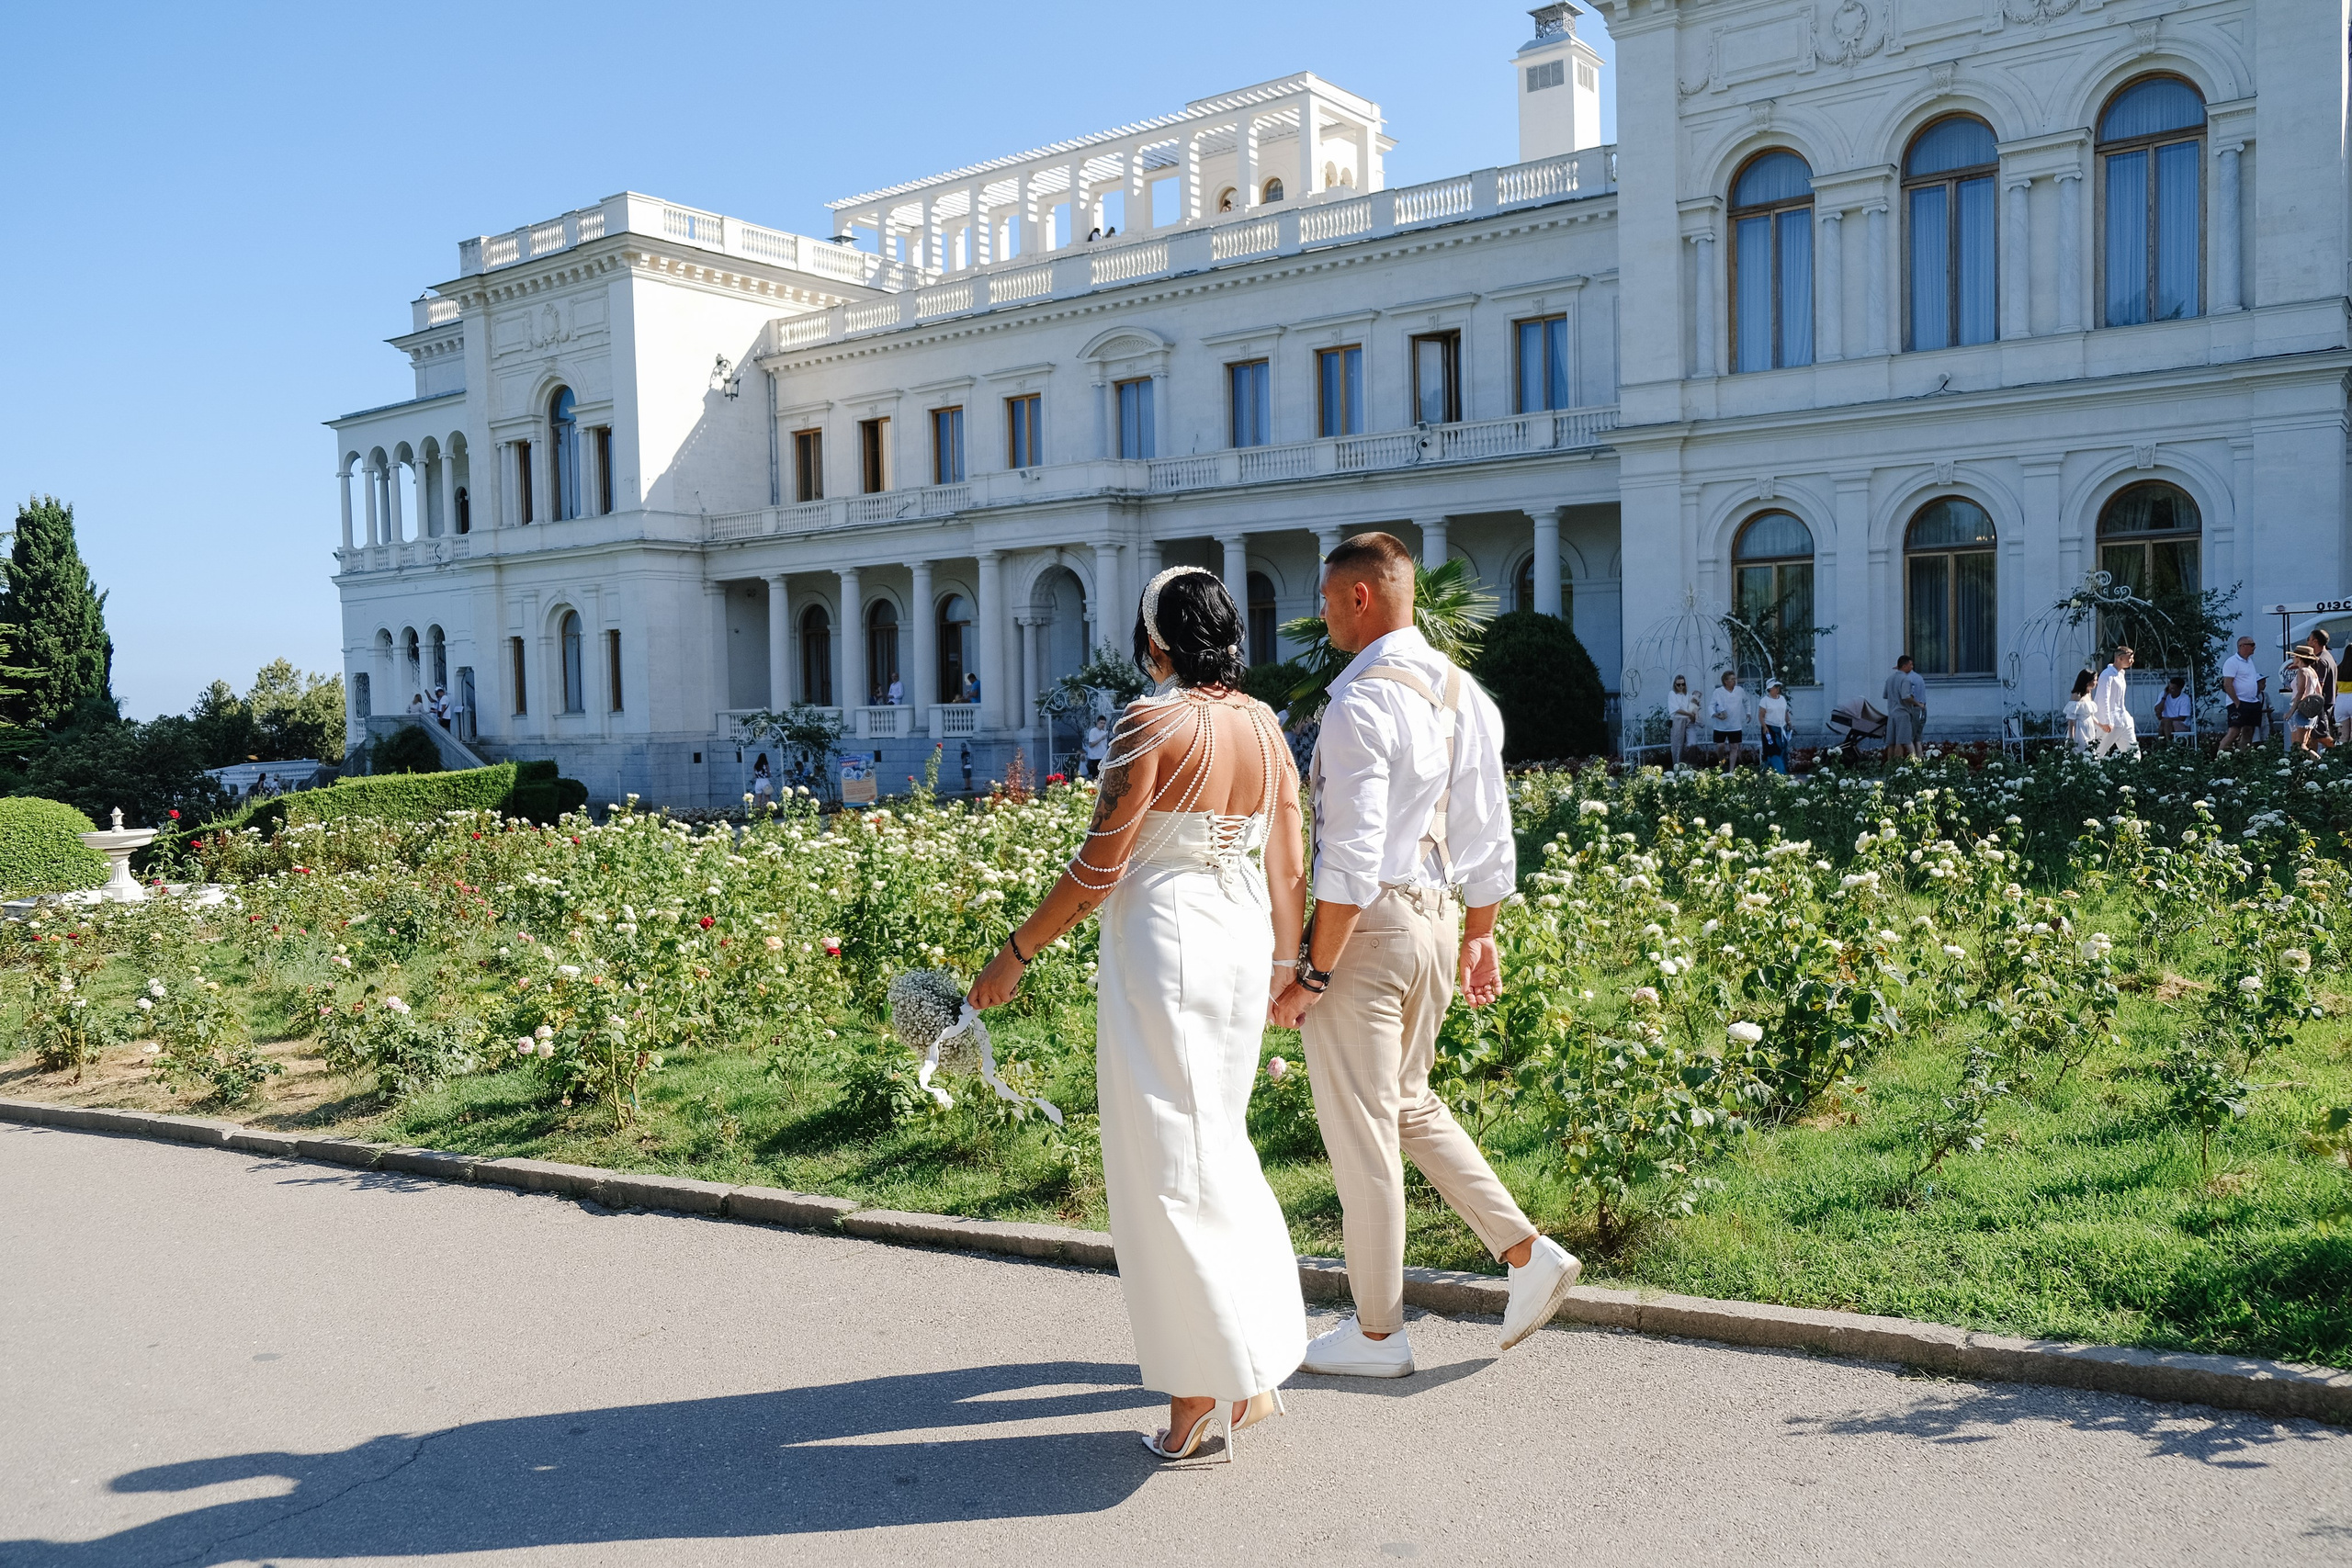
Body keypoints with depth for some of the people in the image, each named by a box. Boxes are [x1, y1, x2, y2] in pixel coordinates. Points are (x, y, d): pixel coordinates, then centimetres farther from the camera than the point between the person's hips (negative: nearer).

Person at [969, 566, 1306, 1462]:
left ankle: (1210, 1385, 11)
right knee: (1217, 1142, 20)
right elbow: (1289, 870, 9)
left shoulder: (1152, 724, -13)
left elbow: (1098, 869, -14)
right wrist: (1283, 968, 22)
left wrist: (1015, 954, -4)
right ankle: (1252, 1366, 27)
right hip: (1243, 946, 8)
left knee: (1168, 1160, 3)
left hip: (1164, 943, -7)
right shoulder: (1266, 728, 7)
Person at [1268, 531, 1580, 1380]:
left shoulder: (1361, 702, -18)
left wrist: (1313, 971, -16)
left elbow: (1354, 857, -22)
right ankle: (1527, 1251, 18)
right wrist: (1479, 933, 21)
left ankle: (1377, 1333, 18)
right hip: (1439, 919, 9)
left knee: (1359, 1127, 4)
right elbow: (1491, 830, 13)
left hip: (1368, 926, -9)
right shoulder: (1462, 691, 8)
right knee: (1407, 1101, 24)